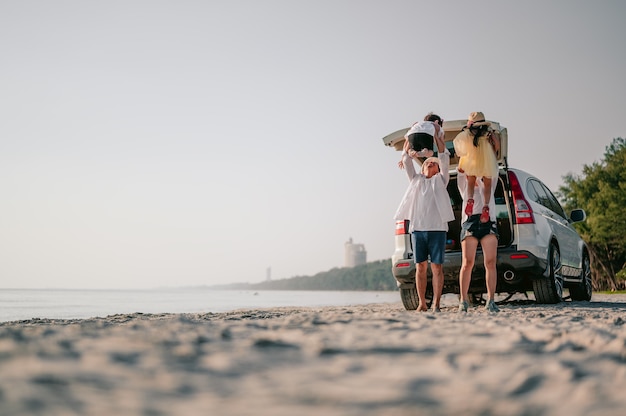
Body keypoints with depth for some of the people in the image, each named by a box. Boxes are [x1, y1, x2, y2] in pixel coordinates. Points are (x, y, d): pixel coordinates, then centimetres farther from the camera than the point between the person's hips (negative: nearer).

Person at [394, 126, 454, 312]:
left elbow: (444, 157, 3)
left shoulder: (440, 179, 14)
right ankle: (422, 303, 6)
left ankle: (436, 303, -5)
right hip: (417, 228, 2)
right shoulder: (416, 179, 20)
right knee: (421, 267, 3)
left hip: (437, 228, -2)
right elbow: (406, 160, 11)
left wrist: (435, 135, -1)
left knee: (437, 267, -4)